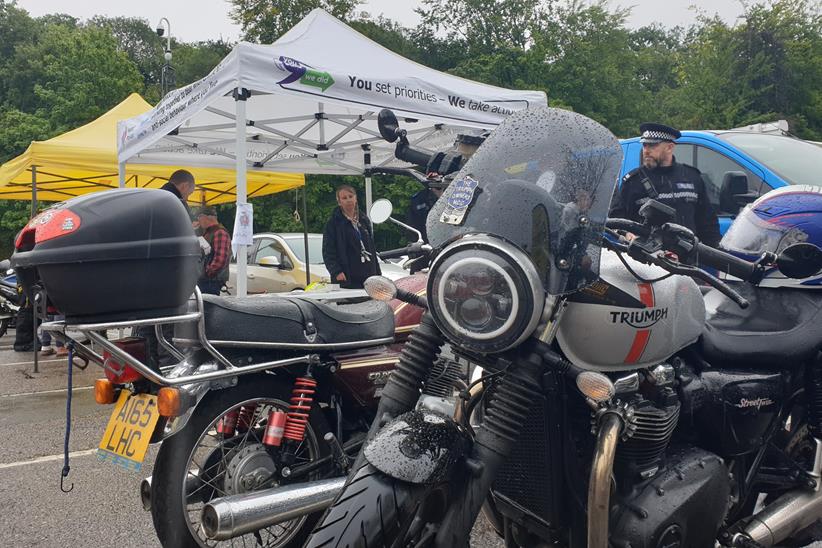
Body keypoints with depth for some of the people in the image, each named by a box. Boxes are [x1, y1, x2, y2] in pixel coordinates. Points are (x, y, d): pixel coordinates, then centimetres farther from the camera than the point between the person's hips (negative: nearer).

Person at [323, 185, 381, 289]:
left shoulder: (364, 220, 17)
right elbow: (328, 253, -6)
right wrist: (336, 272, -21)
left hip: (369, 276, 6)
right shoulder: (333, 224, -1)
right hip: (347, 280, -5)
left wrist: (378, 274, 17)